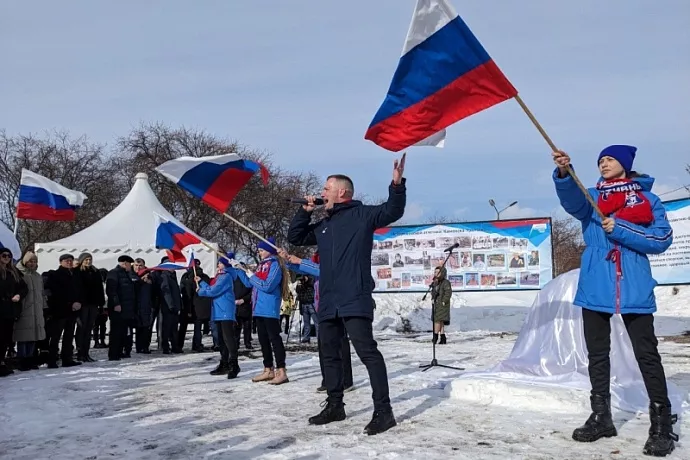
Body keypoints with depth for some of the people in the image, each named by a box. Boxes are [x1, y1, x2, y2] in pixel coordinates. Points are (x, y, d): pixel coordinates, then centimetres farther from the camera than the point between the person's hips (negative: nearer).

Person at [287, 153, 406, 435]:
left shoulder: (362, 215, 2)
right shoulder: (323, 226, 21)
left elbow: (392, 212, -7)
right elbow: (294, 237, 27)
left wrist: (397, 184, -24)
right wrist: (305, 211, 14)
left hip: (354, 301, -8)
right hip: (328, 303, 8)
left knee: (367, 352, -11)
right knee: (330, 354, 14)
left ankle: (383, 411, -7)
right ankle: (335, 406, 26)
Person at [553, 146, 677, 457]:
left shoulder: (647, 198, 6)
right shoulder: (592, 198, 11)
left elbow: (662, 238, -3)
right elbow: (572, 200, -13)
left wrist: (620, 230, -13)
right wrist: (564, 173, -32)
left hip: (634, 289, -3)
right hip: (595, 288, 3)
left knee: (646, 354, -4)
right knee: (597, 354, 10)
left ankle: (662, 424, 4)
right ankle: (601, 417, 23)